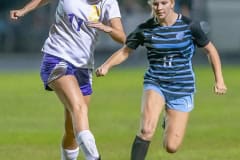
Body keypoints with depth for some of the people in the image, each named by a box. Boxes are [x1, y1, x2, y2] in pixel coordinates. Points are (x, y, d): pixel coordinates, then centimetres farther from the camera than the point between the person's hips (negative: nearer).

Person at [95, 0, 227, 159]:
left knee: (171, 147, -2)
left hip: (182, 88, 0)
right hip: (155, 84, 0)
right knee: (147, 130, -28)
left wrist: (219, 79, 0)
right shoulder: (145, 29, -4)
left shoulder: (189, 26, -7)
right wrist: (106, 66, -13)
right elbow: (125, 51, 5)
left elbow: (210, 49, 5)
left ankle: (169, 121, 35)